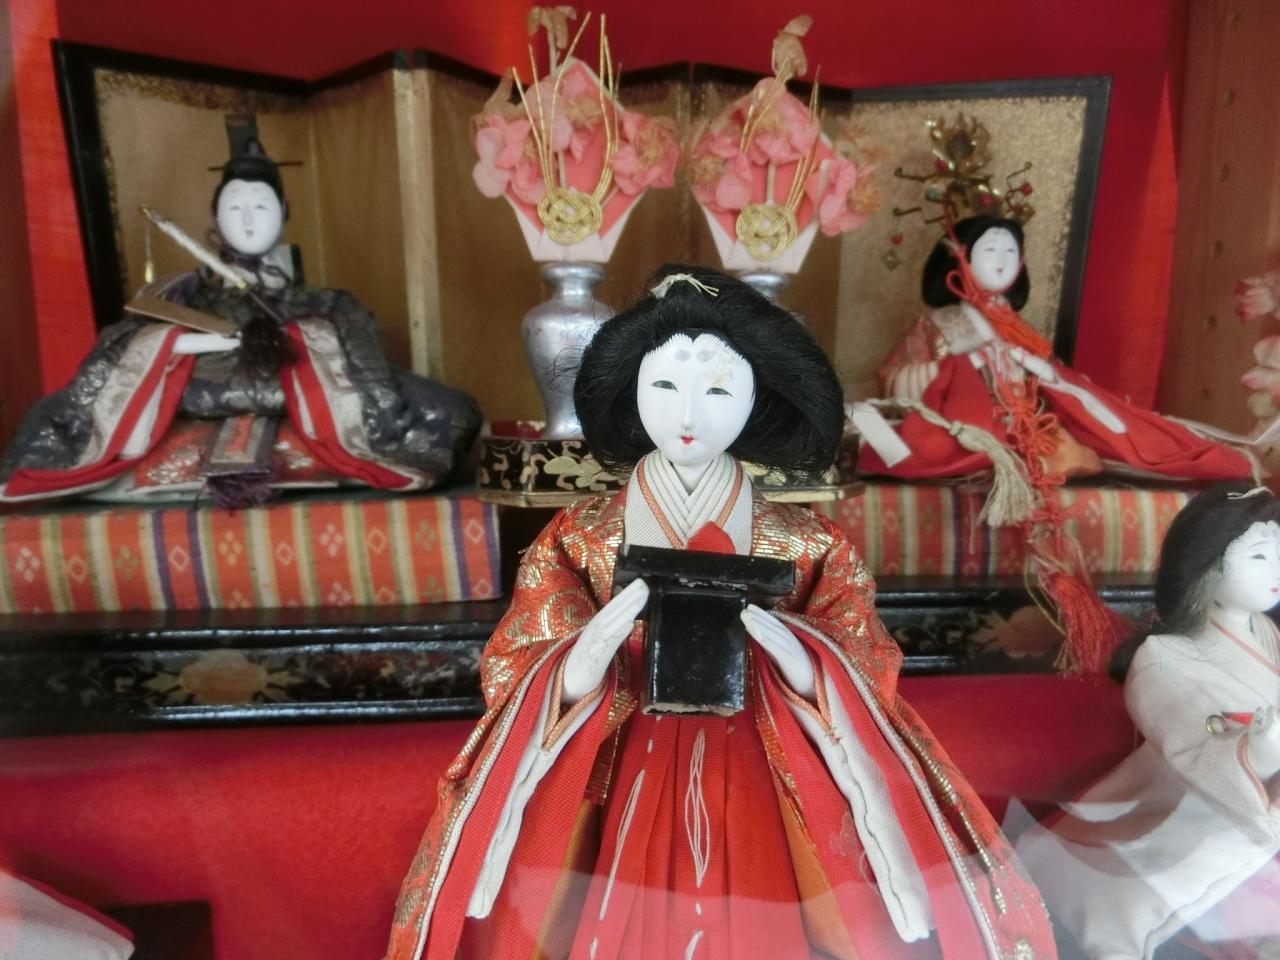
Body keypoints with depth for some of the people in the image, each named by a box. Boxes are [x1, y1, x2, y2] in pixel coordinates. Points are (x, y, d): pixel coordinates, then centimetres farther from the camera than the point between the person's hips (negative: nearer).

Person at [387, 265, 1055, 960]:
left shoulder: (809, 548, -3)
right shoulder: (577, 538, -3)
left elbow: (864, 685, -1)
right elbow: (515, 681, -2)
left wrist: (793, 657, -22)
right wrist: (585, 660, -23)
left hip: (770, 784, 1)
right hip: (619, 784, 0)